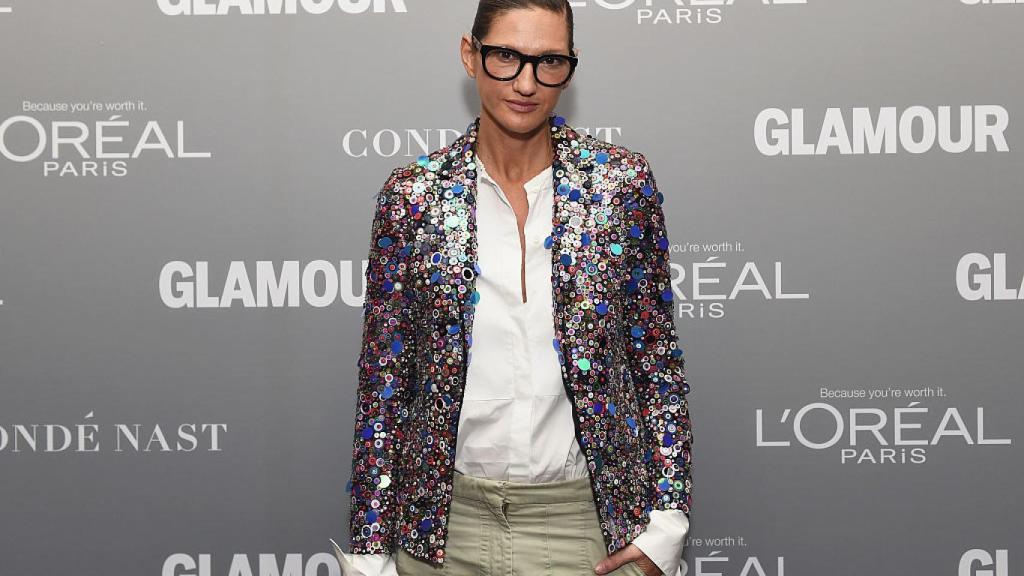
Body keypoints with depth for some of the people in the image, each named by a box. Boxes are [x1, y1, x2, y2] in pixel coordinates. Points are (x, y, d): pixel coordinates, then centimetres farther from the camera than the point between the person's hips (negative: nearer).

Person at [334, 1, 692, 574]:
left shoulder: (623, 182, -3)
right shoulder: (412, 195, -3)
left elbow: (657, 353, 1)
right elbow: (383, 379, 0)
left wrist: (666, 523, -3)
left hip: (589, 520, 0)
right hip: (445, 523, 0)